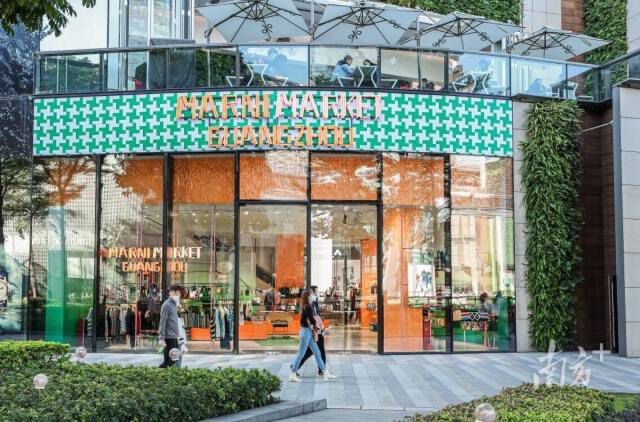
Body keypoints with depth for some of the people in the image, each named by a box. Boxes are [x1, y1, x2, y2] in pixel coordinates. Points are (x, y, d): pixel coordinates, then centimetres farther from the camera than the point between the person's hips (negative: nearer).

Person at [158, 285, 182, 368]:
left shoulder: (174, 304, 15)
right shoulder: (167, 305, -11)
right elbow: (162, 322, -15)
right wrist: (161, 338, -18)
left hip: (174, 337, 9)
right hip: (169, 337, -9)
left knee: (174, 359, 12)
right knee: (169, 360, -7)